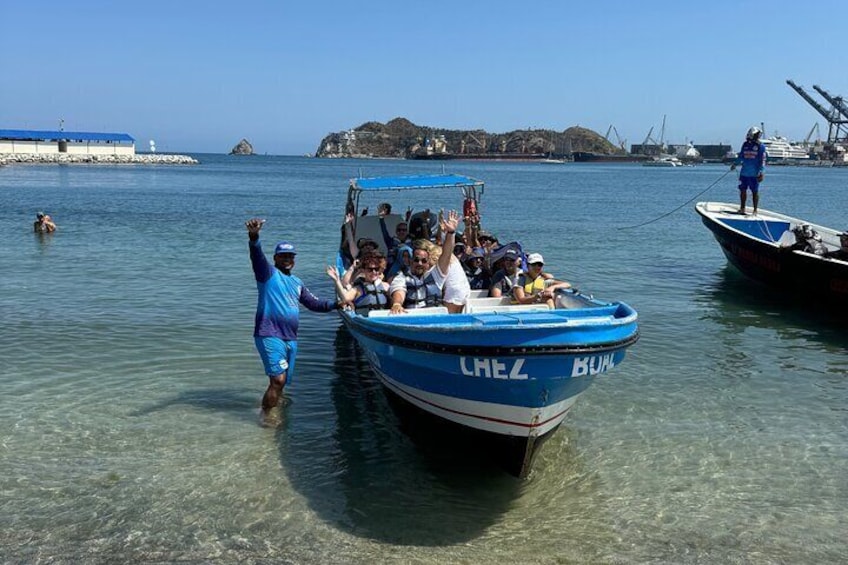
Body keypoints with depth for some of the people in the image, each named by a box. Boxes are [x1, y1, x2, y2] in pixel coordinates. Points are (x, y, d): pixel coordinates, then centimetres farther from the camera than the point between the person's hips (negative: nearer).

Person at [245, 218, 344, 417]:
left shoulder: (296, 283, 22)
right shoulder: (268, 273, -1)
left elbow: (313, 303, 28)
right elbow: (257, 256, -21)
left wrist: (335, 304, 14)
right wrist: (254, 237, -41)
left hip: (291, 339, 7)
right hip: (270, 335, -7)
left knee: (281, 382, 12)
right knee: (278, 379, -17)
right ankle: (265, 417, -6)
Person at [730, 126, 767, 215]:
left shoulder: (760, 146, -5)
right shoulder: (745, 144, 9)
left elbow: (762, 161, -8)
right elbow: (740, 156, 21)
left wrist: (761, 173, -15)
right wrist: (735, 164, 11)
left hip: (754, 174, -5)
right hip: (744, 173, 5)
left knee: (755, 192, 2)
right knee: (743, 190, 8)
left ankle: (755, 210, 9)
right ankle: (742, 208, 19)